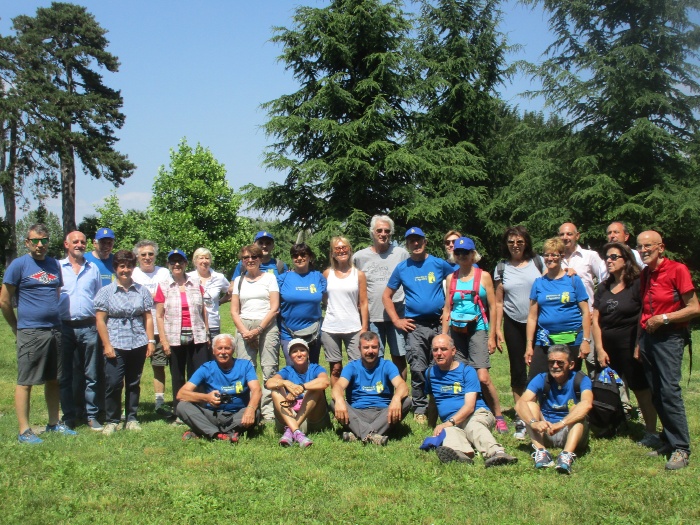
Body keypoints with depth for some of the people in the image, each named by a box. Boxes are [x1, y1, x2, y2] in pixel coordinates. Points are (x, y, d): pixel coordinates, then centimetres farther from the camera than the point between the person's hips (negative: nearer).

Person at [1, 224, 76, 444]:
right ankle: (24, 431, 2)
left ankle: (54, 423, 22)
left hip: (55, 330, 6)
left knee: (53, 380, 12)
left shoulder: (54, 265, 12)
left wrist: (55, 321, 15)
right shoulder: (19, 265, -4)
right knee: (25, 382, -2)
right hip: (31, 332, -6)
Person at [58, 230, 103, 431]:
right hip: (64, 327, -1)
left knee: (91, 375, 4)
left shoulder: (93, 269, 12)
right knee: (65, 375, 5)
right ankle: (69, 416, 13)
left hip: (88, 327, 1)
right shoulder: (57, 267, 6)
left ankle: (91, 415, 11)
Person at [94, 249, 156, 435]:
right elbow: (100, 320, -1)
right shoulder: (106, 291, 2)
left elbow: (148, 317, 10)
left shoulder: (142, 291, 9)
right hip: (116, 345, -2)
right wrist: (107, 345, -8)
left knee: (134, 383, 9)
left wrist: (151, 341, 2)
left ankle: (132, 419, 18)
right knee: (113, 383, -6)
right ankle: (111, 421, 6)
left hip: (138, 344, 3)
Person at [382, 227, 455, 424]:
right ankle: (420, 409, 9)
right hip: (415, 326, 0)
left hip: (439, 324, 0)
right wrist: (396, 320, 2)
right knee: (418, 370, -2)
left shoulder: (439, 264, 4)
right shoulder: (402, 268, 6)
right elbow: (386, 296, 12)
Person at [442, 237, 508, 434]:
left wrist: (492, 336, -3)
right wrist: (444, 336, 7)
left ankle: (499, 417, 0)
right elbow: (447, 309, 13)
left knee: (483, 378, -13)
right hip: (456, 332, 3)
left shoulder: (483, 276, 3)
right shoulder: (451, 278, 11)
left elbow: (492, 307, 2)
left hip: (477, 330, -3)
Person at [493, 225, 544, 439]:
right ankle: (521, 420, 11)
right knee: (518, 372, 4)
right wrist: (498, 329, 1)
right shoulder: (502, 267, 4)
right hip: (513, 325, 1)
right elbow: (498, 302, 6)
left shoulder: (537, 261, 1)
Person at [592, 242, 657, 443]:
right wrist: (599, 349, -1)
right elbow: (595, 320, 8)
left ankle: (651, 433, 8)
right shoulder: (603, 288, 11)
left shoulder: (637, 285, -6)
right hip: (607, 348, 6)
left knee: (641, 389, 1)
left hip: (630, 347, -6)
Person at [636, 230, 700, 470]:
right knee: (656, 394, 7)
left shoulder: (677, 270, -8)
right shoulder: (644, 275, 12)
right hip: (647, 338, 7)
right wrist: (639, 343, 15)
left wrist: (664, 318, -14)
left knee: (669, 390, -15)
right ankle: (669, 441, 16)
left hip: (670, 337, -7)